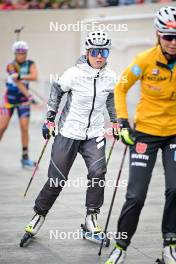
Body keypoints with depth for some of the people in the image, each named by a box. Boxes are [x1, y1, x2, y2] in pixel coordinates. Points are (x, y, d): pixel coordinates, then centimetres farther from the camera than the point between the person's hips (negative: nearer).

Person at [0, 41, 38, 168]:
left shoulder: (30, 64, -3)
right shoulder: (11, 65, -14)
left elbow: (34, 76, -23)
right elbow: (18, 83, -27)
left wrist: (20, 76, -37)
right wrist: (29, 96, -38)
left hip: (23, 100, 2)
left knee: (24, 128, -4)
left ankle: (25, 157, 3)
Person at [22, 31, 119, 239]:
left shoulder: (110, 77, -2)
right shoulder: (74, 74, -14)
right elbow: (56, 91, 1)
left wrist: (116, 121, 18)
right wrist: (50, 119, 0)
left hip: (95, 134, 3)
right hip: (69, 132, -2)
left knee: (97, 172, -19)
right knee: (57, 180, 3)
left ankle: (91, 216, -3)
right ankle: (39, 214, 25)